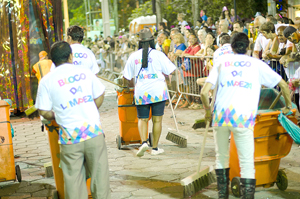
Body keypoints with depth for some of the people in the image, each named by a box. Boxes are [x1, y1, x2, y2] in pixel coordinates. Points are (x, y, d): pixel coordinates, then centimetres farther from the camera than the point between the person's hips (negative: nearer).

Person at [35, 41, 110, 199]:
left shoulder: (46, 81, -1)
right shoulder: (84, 71, 4)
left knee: (73, 179, 8)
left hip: (70, 138, -1)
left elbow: (44, 112, -1)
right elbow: (99, 97, 10)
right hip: (94, 132, 1)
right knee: (99, 174, 12)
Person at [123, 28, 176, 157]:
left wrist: (125, 85, 31)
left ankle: (144, 142, -12)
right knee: (157, 120, 5)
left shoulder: (133, 56, 5)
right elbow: (171, 71, -1)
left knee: (142, 119, 11)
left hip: (141, 92, 2)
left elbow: (127, 77, 11)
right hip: (158, 91, -1)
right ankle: (155, 148, 9)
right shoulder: (158, 54, -2)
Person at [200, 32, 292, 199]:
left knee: (221, 157, 18)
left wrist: (207, 110, 27)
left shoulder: (222, 61, 19)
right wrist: (288, 106, 34)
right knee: (247, 163, 0)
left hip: (220, 113, 2)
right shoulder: (257, 64, 17)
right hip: (243, 116, -2)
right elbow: (283, 85, 19)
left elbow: (204, 92, 10)